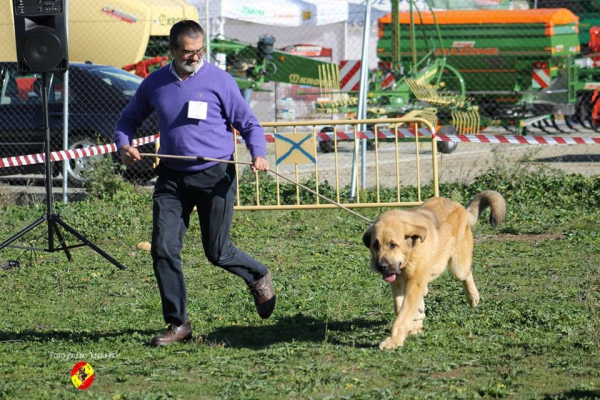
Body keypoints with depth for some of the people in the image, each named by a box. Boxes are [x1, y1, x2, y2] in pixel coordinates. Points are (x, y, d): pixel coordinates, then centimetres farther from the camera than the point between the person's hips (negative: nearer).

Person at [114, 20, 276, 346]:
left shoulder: (219, 80, -3)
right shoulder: (154, 84, 6)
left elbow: (248, 123, 1)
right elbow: (128, 119, 19)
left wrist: (258, 154, -18)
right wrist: (124, 145, -3)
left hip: (215, 176, -3)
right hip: (172, 178, 3)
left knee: (218, 253, 3)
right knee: (163, 249, -6)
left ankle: (258, 277, 35)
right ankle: (178, 323, 5)